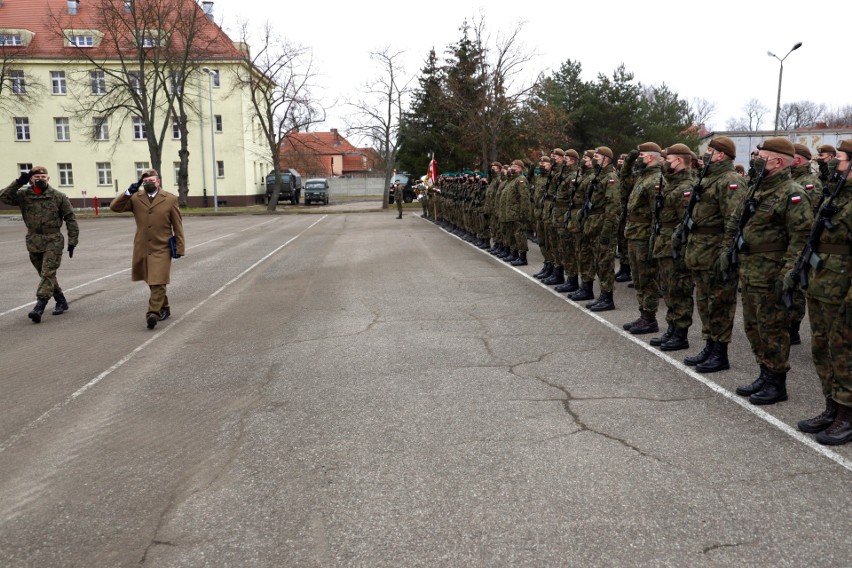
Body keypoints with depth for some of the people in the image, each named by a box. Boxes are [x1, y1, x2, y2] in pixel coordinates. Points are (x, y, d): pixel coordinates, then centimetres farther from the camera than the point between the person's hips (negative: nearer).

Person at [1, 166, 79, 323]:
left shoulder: (58, 196, -3)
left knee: (48, 274, -13)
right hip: (33, 242, 4)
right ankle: (61, 302, 26)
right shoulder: (23, 195, 3)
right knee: (45, 274, 12)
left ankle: (39, 307, -18)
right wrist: (19, 182, -15)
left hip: (53, 241, -4)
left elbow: (70, 219, 0)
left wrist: (72, 241, -4)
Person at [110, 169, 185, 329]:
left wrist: (179, 248, -3)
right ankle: (164, 309, 31)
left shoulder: (170, 199, -1)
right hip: (142, 249, 4)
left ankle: (153, 313, -12)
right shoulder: (135, 198, 5)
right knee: (153, 282, 15)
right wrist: (129, 192, -14)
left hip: (161, 249, -4)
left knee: (158, 283, -10)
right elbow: (114, 207, -3)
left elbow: (177, 226, 0)